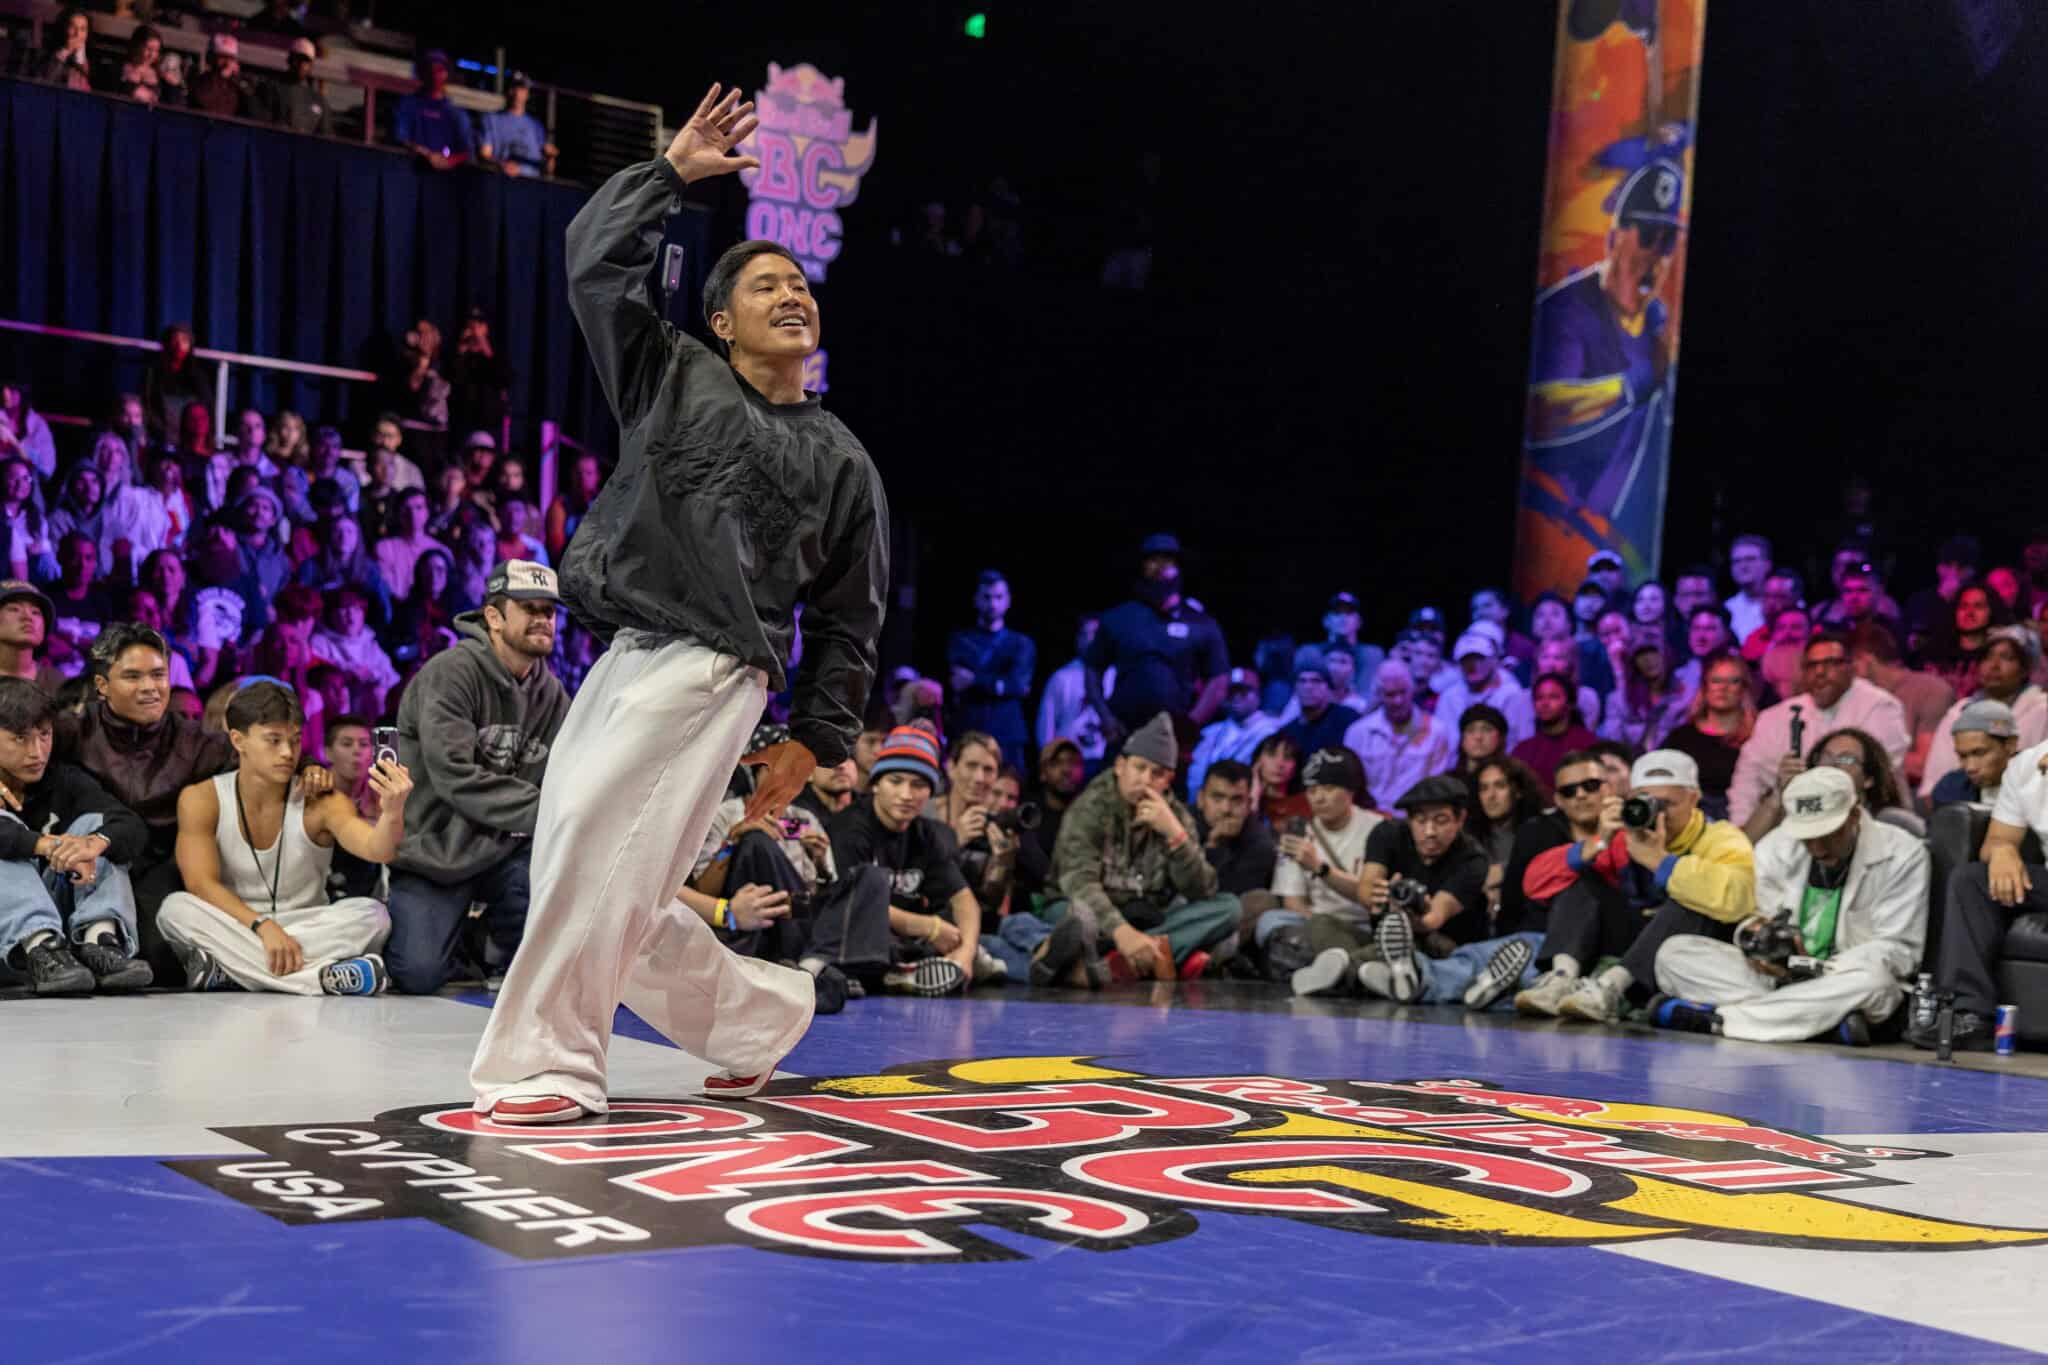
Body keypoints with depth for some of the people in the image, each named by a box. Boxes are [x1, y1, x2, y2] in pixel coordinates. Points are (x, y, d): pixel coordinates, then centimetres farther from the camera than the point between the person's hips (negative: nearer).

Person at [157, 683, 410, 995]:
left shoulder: (320, 803, -7)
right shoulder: (201, 800, -5)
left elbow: (376, 850, -24)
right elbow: (201, 883, -15)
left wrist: (392, 814, -48)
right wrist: (263, 926, -30)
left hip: (307, 931, 0)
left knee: (371, 914, -25)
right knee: (176, 908, -29)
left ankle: (223, 968, -28)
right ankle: (318, 978, -36)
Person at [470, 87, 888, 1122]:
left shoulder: (842, 460, 11)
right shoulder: (671, 375, 14)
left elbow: (850, 617, 13)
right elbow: (597, 259, 6)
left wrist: (817, 738, 7)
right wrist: (672, 171, 6)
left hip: (710, 668, -4)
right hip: (621, 658, 4)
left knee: (592, 845, -19)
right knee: (611, 894, 4)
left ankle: (546, 1064, -11)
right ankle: (758, 1020, 23)